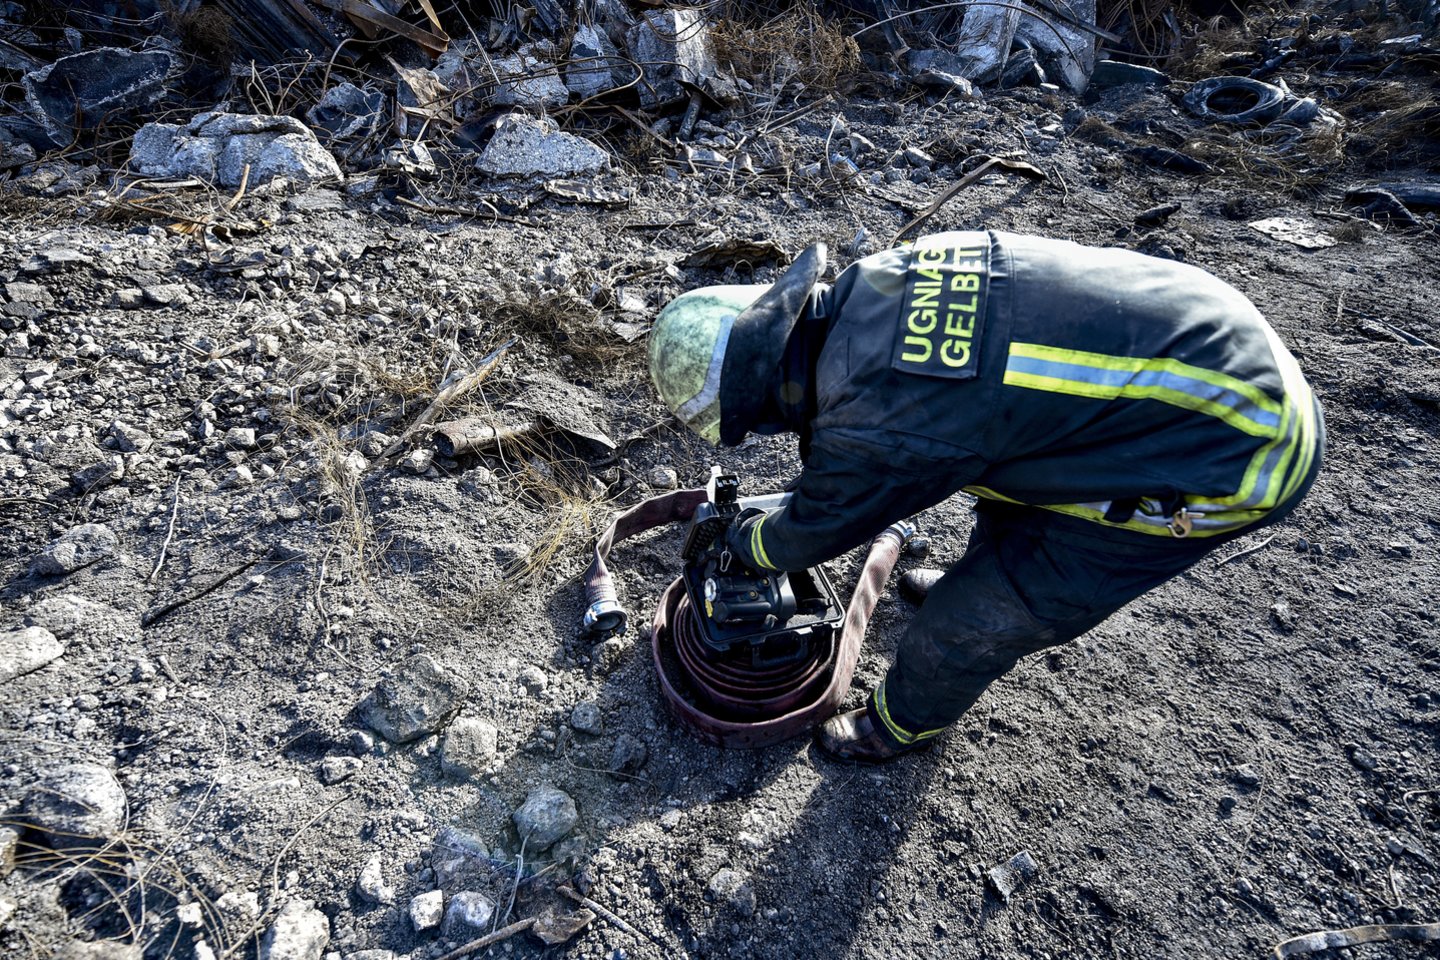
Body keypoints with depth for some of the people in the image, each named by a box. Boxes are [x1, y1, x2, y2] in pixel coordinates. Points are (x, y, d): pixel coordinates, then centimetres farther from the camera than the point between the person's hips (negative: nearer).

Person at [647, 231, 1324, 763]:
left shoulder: (871, 426, -28)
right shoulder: (873, 278, -5)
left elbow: (813, 535, -5)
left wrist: (743, 541, 16)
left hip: (1228, 451, -8)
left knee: (986, 614, 3)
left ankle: (904, 722, 32)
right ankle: (979, 579, 57)